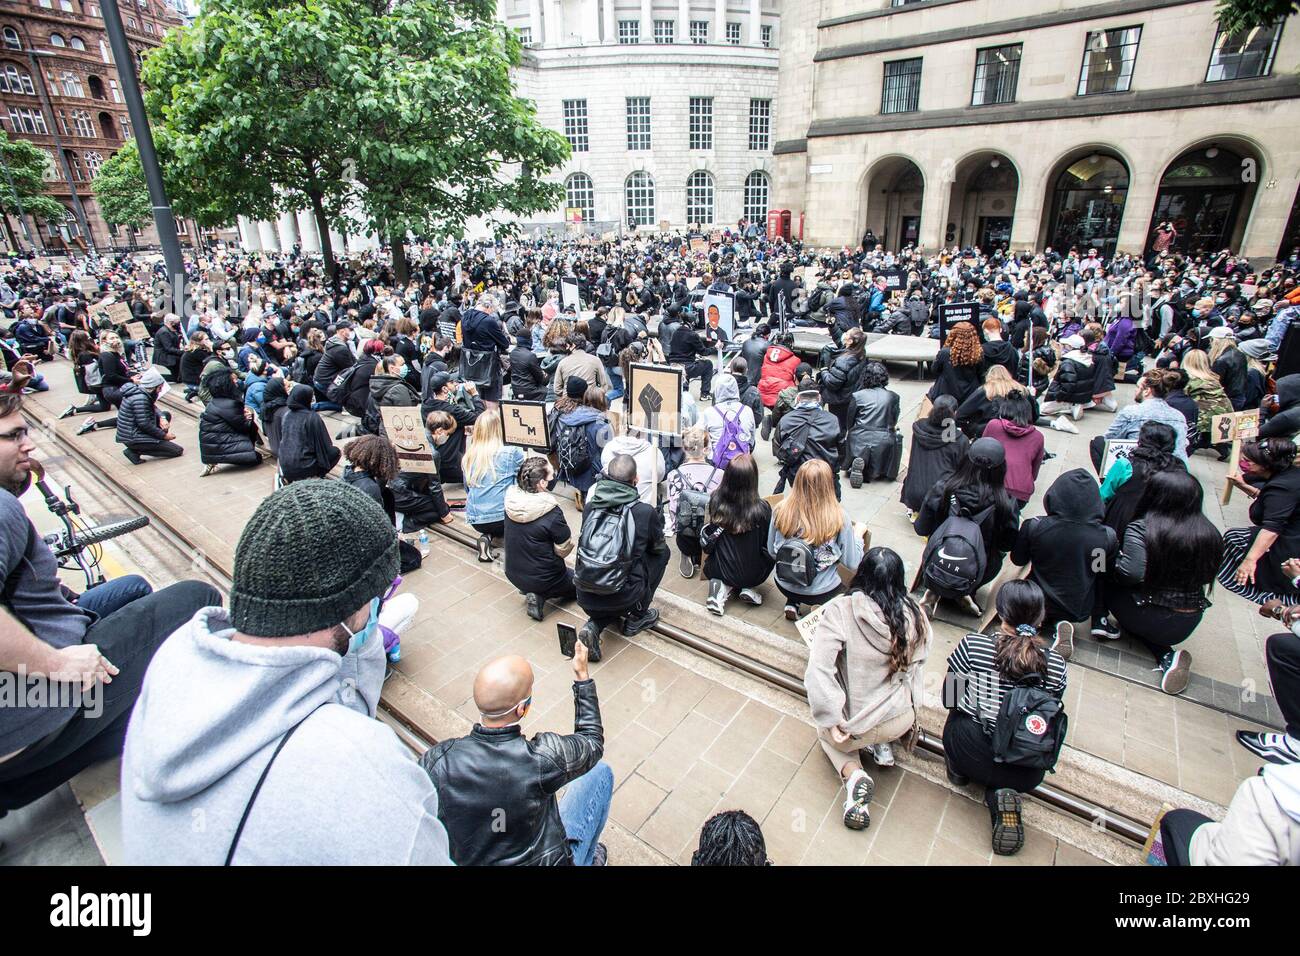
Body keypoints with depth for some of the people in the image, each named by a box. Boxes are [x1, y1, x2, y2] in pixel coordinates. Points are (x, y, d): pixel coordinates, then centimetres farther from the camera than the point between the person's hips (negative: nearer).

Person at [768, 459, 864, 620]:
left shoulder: (780, 510, -18)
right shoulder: (839, 518, -24)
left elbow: (772, 552, -4)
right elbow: (852, 563, -11)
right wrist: (858, 534, 6)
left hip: (785, 587, 2)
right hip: (821, 593, -1)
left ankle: (792, 604, 14)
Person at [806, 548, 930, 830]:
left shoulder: (840, 610, -23)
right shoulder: (915, 616, -11)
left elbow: (818, 668, -28)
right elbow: (917, 665, 2)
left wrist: (833, 719, -16)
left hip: (855, 725, -4)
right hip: (903, 719, 4)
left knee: (826, 731, 31)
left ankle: (852, 773, 2)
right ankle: (881, 745, 16)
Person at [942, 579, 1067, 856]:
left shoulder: (972, 645, -12)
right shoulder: (1056, 664, -5)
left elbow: (949, 697, 0)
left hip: (970, 756, 1)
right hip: (1027, 774, 0)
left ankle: (959, 770, 16)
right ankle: (1000, 794, 6)